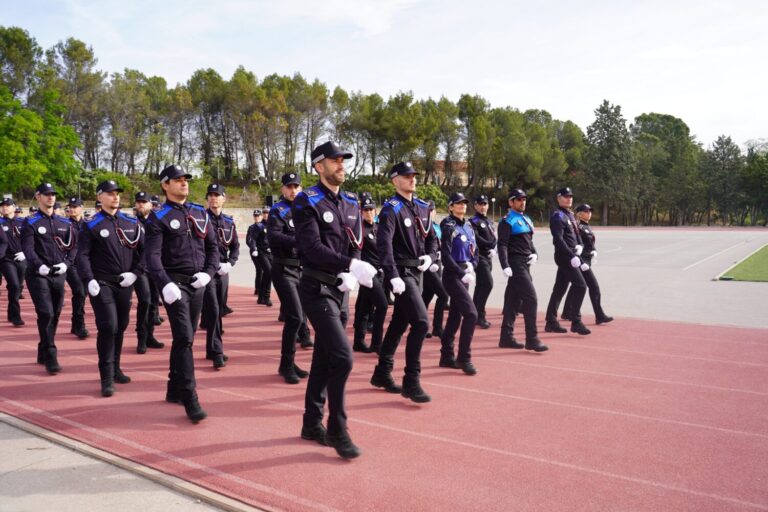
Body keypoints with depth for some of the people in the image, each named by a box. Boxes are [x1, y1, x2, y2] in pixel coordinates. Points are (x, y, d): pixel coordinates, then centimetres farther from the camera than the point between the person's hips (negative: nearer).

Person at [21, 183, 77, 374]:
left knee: (55, 315, 10)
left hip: (59, 275, 5)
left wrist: (66, 263, -4)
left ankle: (43, 353, 26)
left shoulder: (64, 223, 11)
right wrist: (39, 266, -30)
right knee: (46, 314, -13)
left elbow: (73, 246, 13)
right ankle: (51, 357, -7)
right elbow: (27, 249, -14)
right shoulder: (30, 222, -3)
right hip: (38, 276, -5)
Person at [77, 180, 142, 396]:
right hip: (102, 284, -4)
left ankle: (115, 369, 28)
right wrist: (89, 280, -19)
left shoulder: (132, 223, 8)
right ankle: (107, 378, -4)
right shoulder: (91, 225, -2)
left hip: (124, 284, 4)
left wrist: (135, 273, -4)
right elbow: (82, 255, -7)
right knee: (108, 327, -11)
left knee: (121, 327, 13)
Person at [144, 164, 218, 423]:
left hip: (197, 284, 6)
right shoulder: (158, 218, -4)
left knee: (185, 338, 13)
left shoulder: (200, 213, 13)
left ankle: (174, 389, 27)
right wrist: (165, 284, -26)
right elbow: (152, 255, -12)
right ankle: (190, 399, -8)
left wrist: (208, 272, -2)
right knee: (184, 338, -12)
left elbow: (213, 246, 14)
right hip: (175, 284, -5)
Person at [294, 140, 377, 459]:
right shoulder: (307, 202, -10)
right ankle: (337, 430, 3)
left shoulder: (351, 204, 12)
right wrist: (352, 266, -31)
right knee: (342, 357, -13)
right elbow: (312, 248, -21)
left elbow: (355, 246, 9)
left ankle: (312, 424, 27)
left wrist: (350, 276, -11)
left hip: (338, 289, 7)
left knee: (324, 357, 14)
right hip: (317, 288, -7)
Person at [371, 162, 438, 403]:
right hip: (402, 272, -8)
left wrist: (430, 256, 0)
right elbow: (384, 244, -23)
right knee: (421, 322, -15)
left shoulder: (422, 207, 13)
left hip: (417, 271, 8)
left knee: (399, 323, 14)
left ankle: (382, 373, 27)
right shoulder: (391, 209, -12)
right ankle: (411, 382, -6)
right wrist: (393, 276, -30)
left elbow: (431, 237, 20)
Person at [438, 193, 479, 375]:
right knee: (471, 313, -15)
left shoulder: (468, 225, 13)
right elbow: (446, 256, -16)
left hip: (464, 275, 8)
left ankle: (446, 356, 21)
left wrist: (471, 266, -3)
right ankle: (464, 358, -6)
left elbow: (474, 250, 16)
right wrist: (462, 273, -19)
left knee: (455, 315, 12)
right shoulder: (448, 226, -10)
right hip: (453, 276, -8)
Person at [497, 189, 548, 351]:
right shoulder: (507, 221, -9)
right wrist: (505, 266, -24)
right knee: (531, 299, -12)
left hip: (525, 264, 9)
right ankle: (532, 339, -7)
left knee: (514, 300, 10)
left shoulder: (527, 219, 18)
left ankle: (506, 338, 17)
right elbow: (502, 245, -15)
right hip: (516, 265, -9)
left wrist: (535, 254, 5)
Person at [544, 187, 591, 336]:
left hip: (571, 256, 9)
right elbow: (559, 240, -21)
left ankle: (551, 322, 16)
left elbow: (577, 234, 22)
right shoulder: (558, 216, -12)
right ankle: (576, 322, -8)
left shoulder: (571, 215, 18)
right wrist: (572, 256, -26)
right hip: (565, 257, -9)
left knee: (560, 288, 10)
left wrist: (580, 246, 0)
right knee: (580, 285, -13)